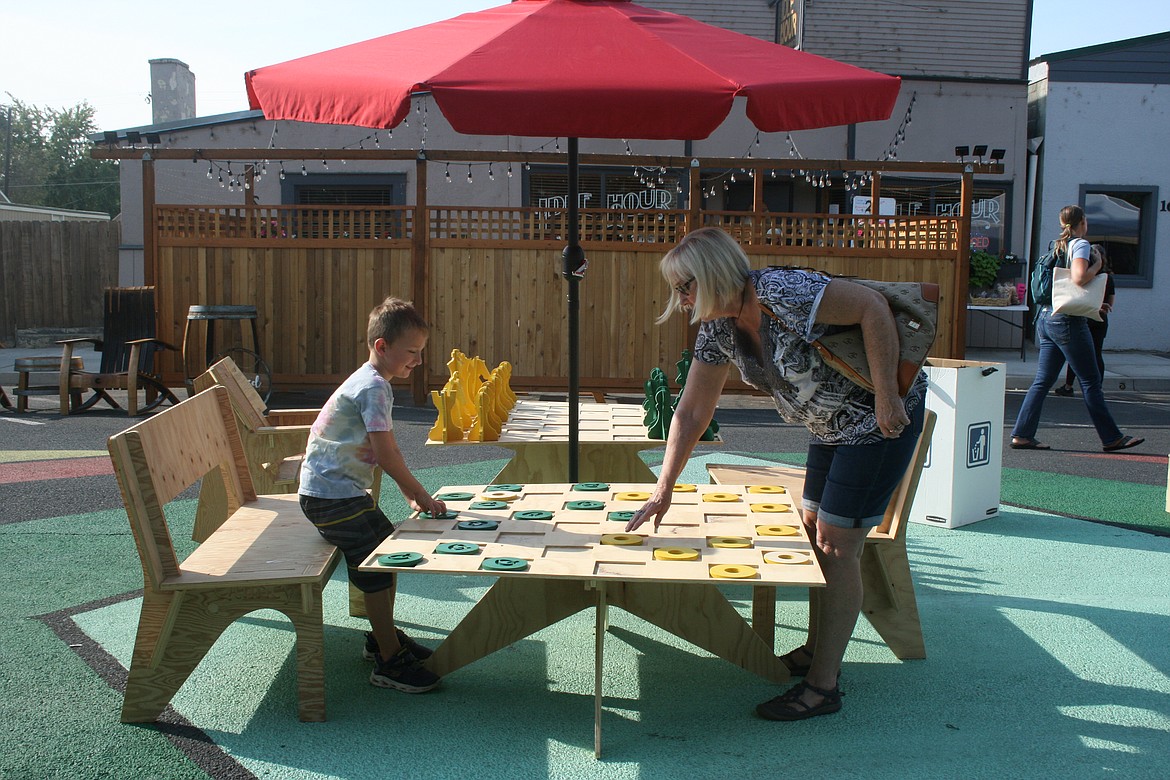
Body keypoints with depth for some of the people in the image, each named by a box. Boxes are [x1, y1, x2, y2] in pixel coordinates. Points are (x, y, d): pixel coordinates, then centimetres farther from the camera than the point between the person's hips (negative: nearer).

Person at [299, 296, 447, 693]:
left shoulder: (372, 383, 13)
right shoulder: (374, 388, -20)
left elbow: (385, 450, 17)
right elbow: (386, 455, -23)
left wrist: (409, 492, 10)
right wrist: (421, 496, -14)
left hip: (343, 491, 10)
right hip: (331, 495, -10)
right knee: (377, 569, -7)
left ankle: (383, 637, 32)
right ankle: (390, 662, 2)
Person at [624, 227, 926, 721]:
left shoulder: (781, 294, -29)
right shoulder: (718, 330, -3)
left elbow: (872, 306, -30)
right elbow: (691, 412, 0)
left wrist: (886, 396, -29)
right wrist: (663, 490, -2)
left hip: (882, 419, -9)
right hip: (831, 428, 9)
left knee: (837, 543, -6)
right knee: (813, 528, 15)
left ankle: (821, 686, 4)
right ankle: (815, 652, 32)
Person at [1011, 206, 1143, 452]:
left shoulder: (1058, 246, 16)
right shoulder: (1080, 244, -8)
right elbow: (1079, 277, -24)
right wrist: (1097, 265, -4)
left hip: (1046, 317, 8)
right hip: (1068, 320, -8)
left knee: (1042, 381, 8)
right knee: (1090, 381, 0)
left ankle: (1021, 435, 4)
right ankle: (1111, 438, 7)